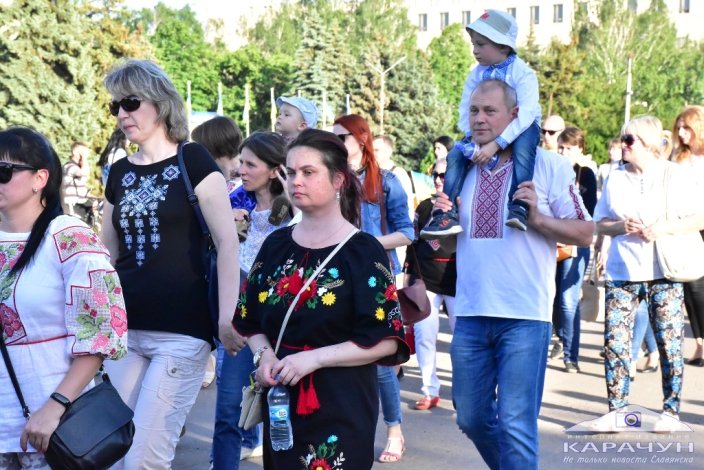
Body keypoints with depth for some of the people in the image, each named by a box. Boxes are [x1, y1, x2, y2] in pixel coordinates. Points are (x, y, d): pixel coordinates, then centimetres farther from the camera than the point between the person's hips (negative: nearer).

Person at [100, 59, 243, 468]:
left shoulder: (192, 160, -3)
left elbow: (227, 240, -8)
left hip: (182, 332, -6)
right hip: (124, 330, 6)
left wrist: (227, 318, -16)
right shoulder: (120, 173, 13)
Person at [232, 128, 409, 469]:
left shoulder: (364, 251, -8)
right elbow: (251, 321, 12)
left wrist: (314, 358, -19)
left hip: (342, 406, -4)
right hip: (281, 400, 5)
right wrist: (264, 353, -8)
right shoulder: (275, 246, 7)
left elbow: (386, 340, -12)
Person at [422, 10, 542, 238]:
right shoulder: (476, 74, 0)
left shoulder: (523, 73, -16)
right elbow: (466, 111, -1)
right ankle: (447, 213, -21)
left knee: (523, 146, -39)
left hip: (519, 128, -5)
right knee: (455, 155, -16)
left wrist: (496, 143, -36)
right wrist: (473, 137, -22)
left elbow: (525, 113, -27)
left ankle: (519, 207, -43)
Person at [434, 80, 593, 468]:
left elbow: (585, 233, -2)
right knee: (471, 418, 15)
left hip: (524, 315, -5)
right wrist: (443, 219, -2)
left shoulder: (548, 166, -3)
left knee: (515, 424, -5)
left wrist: (538, 218, -17)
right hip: (470, 314, 5)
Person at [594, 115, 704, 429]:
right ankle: (616, 410, 6)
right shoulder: (615, 179, 11)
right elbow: (600, 223, 13)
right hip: (622, 274, 3)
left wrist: (665, 227, -15)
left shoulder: (674, 176, 2)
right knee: (615, 343, -3)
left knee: (669, 343, -1)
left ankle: (671, 409, 10)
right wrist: (622, 226, -8)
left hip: (664, 274, -2)